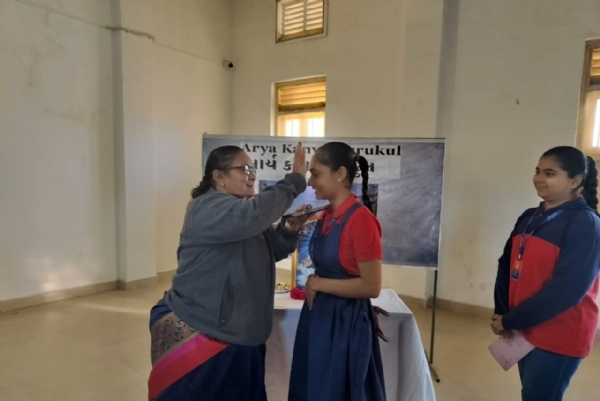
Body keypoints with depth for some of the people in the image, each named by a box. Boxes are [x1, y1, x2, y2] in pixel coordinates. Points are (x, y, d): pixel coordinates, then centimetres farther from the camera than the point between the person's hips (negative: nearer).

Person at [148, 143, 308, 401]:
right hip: (197, 332, -8)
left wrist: (291, 230, -10)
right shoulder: (207, 208, -19)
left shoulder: (241, 212, 11)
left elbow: (272, 250, 9)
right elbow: (255, 213, -37)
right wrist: (295, 180, -28)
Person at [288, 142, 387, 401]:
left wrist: (318, 284, -15)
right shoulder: (326, 216, 4)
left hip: (346, 323, -8)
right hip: (318, 317, 8)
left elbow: (372, 287, -21)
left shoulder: (361, 219, -21)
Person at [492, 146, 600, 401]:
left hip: (560, 337, -6)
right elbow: (507, 265, 6)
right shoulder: (529, 218, 6)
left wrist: (510, 320, -18)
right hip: (527, 329, 6)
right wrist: (501, 313, -6)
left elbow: (566, 289, -22)